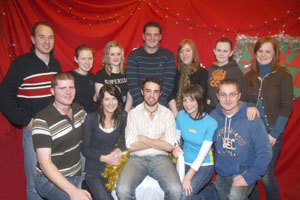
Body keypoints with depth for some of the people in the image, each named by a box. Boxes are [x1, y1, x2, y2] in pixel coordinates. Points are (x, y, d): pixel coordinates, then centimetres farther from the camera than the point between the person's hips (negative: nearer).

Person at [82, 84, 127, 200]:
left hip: (115, 166, 3)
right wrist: (104, 158, -16)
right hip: (94, 171, -3)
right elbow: (85, 149, -4)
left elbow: (124, 139, 7)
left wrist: (118, 150, -15)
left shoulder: (123, 117, 2)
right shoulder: (91, 119, -7)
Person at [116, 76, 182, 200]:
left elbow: (169, 147, -5)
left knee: (176, 190, -25)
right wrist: (158, 141, -5)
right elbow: (131, 146, -7)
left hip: (160, 157, 1)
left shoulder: (168, 114, 3)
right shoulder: (133, 113, 1)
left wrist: (143, 139, -7)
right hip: (137, 158, 0)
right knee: (122, 189, -26)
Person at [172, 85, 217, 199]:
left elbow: (203, 153, -17)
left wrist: (188, 177, -20)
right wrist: (175, 147, -14)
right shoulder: (181, 115, -5)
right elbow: (176, 136, 9)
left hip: (203, 166, -3)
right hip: (184, 163, 4)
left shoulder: (211, 123, -16)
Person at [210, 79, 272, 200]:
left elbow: (264, 152, -14)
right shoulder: (213, 116, -7)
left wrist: (249, 177, -21)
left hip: (244, 171, -4)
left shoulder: (251, 119, -16)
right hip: (221, 174, 4)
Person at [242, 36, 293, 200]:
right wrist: (250, 107, -15)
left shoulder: (283, 75, -2)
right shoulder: (249, 76, 9)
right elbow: (242, 100, 8)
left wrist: (274, 133, -10)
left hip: (271, 132, -3)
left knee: (266, 174, 1)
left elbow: (286, 107, -6)